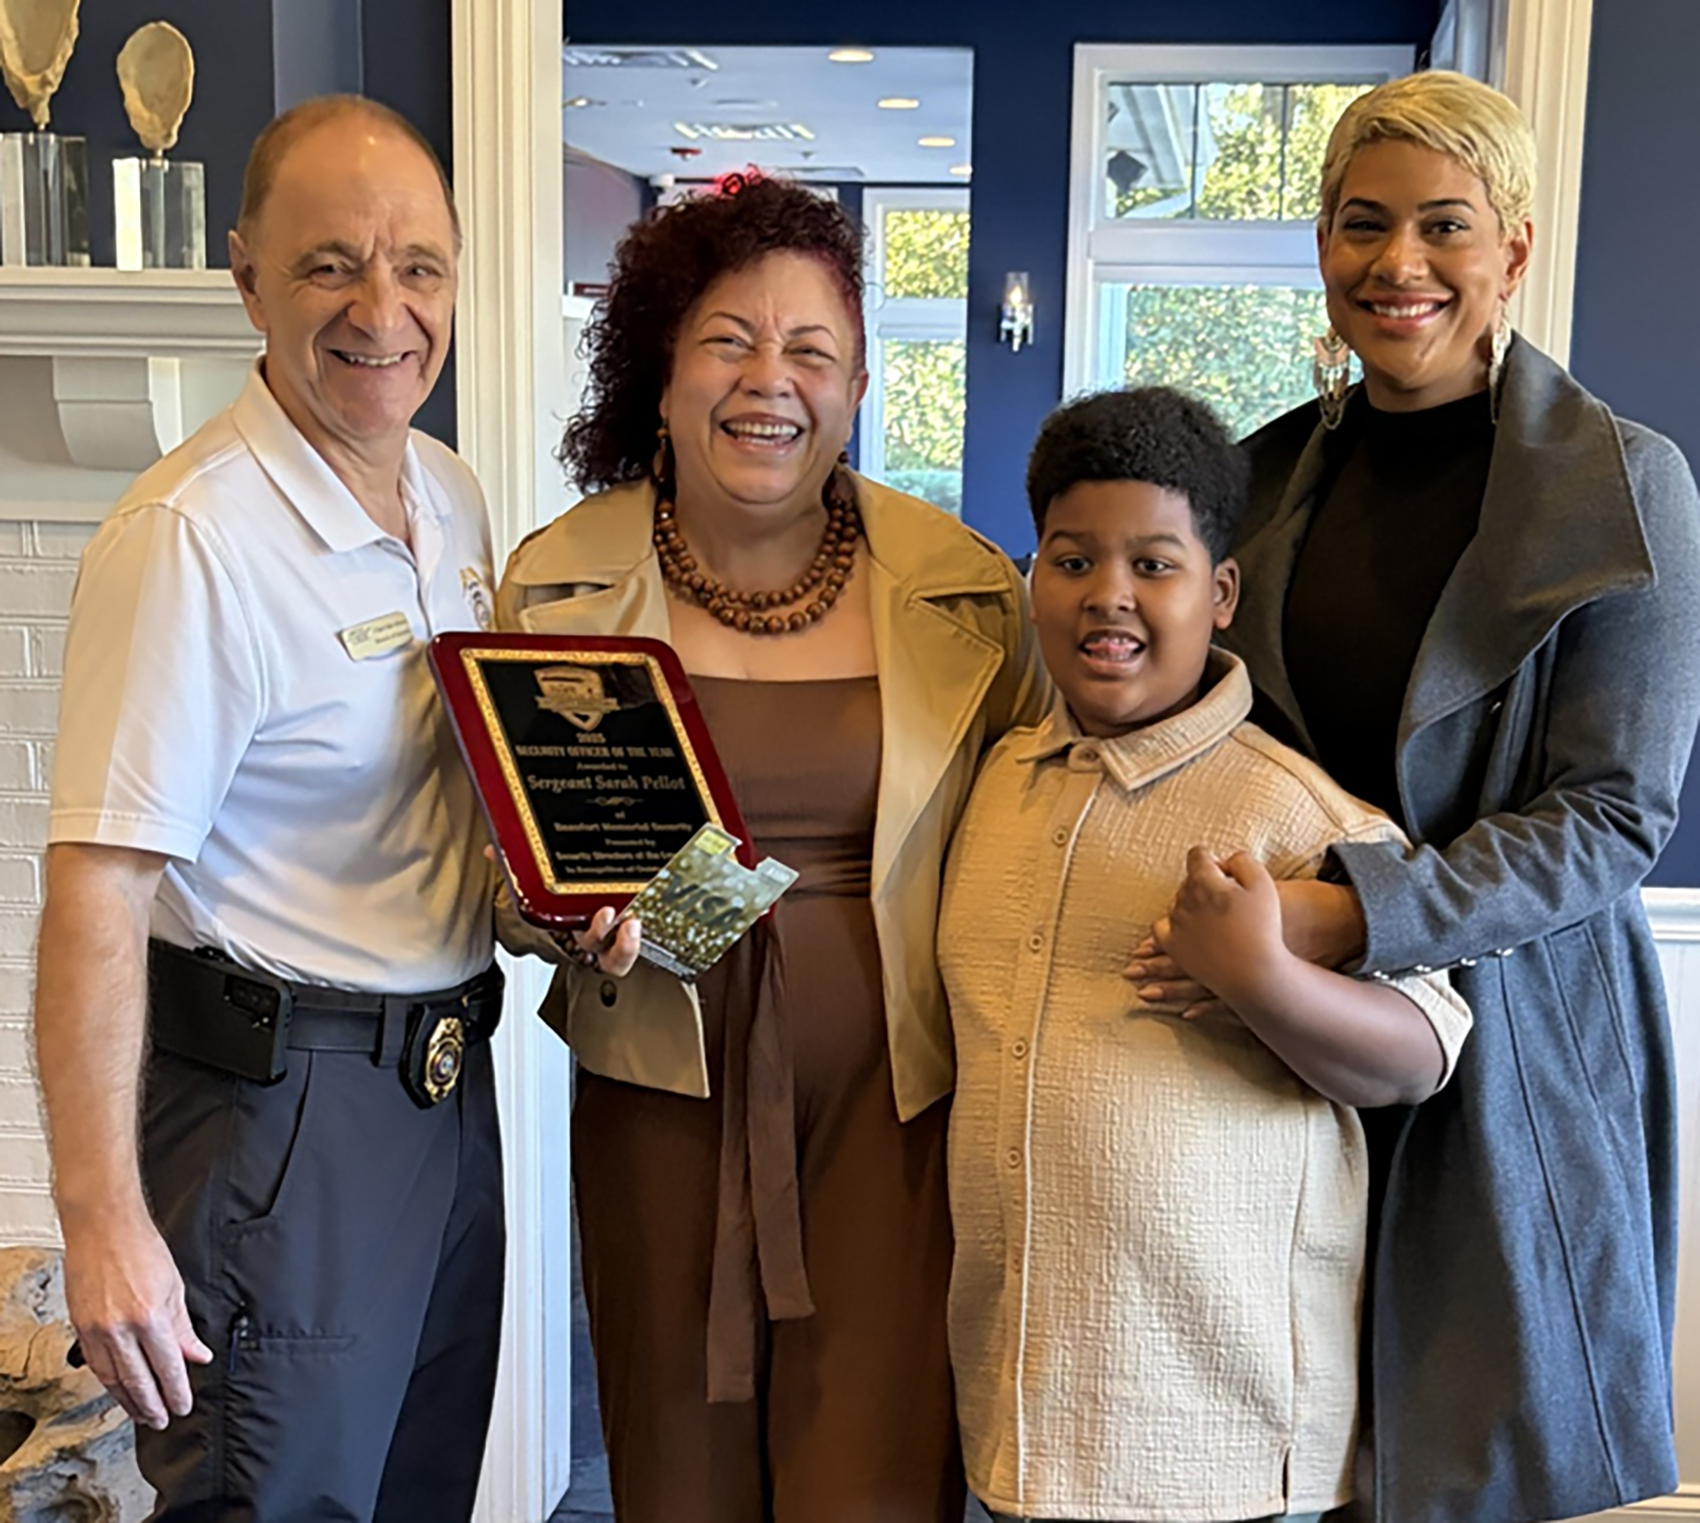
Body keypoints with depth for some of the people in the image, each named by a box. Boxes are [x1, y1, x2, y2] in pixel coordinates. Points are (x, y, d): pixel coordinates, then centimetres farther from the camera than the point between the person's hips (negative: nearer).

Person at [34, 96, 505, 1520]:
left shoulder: (455, 498, 6)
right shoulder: (192, 536, -20)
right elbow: (99, 887, -22)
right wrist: (103, 1219, -22)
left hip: (446, 1074, 8)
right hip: (280, 1098, -8)